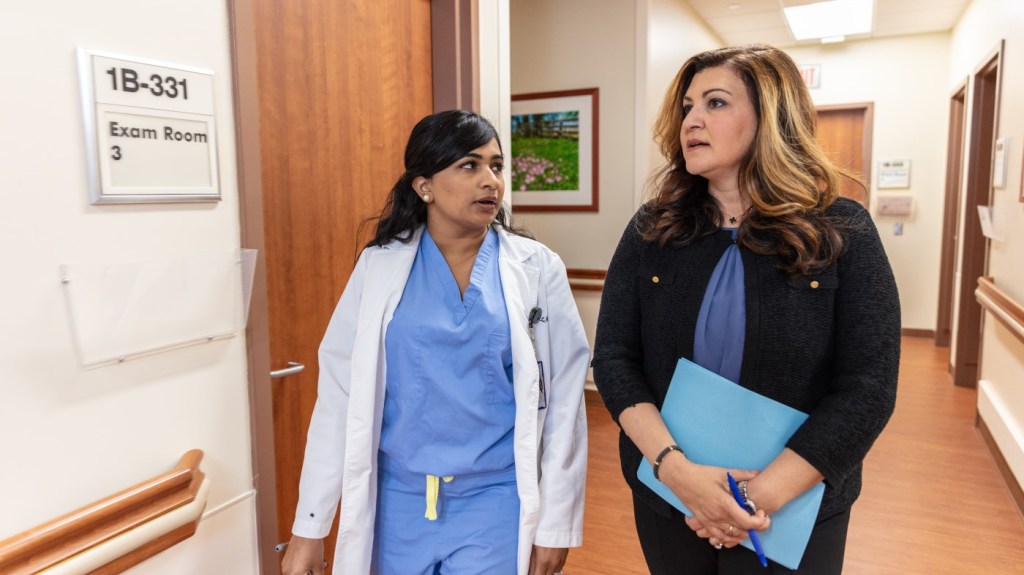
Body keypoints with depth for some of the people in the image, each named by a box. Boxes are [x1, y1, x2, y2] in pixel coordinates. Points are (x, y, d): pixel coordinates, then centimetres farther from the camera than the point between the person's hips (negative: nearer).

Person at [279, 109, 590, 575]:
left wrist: (556, 521, -2)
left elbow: (564, 400, -4)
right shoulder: (379, 266, -4)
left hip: (497, 503, -1)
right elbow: (339, 393, -4)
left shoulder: (538, 269, -7)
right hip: (398, 502, 2)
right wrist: (309, 525, -3)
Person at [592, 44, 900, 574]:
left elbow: (867, 387, -12)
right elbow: (613, 359, -7)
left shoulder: (842, 232, -9)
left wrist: (762, 497, -19)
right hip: (665, 497, 2)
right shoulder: (652, 229, -3)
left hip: (793, 511, -2)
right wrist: (674, 467, -20)